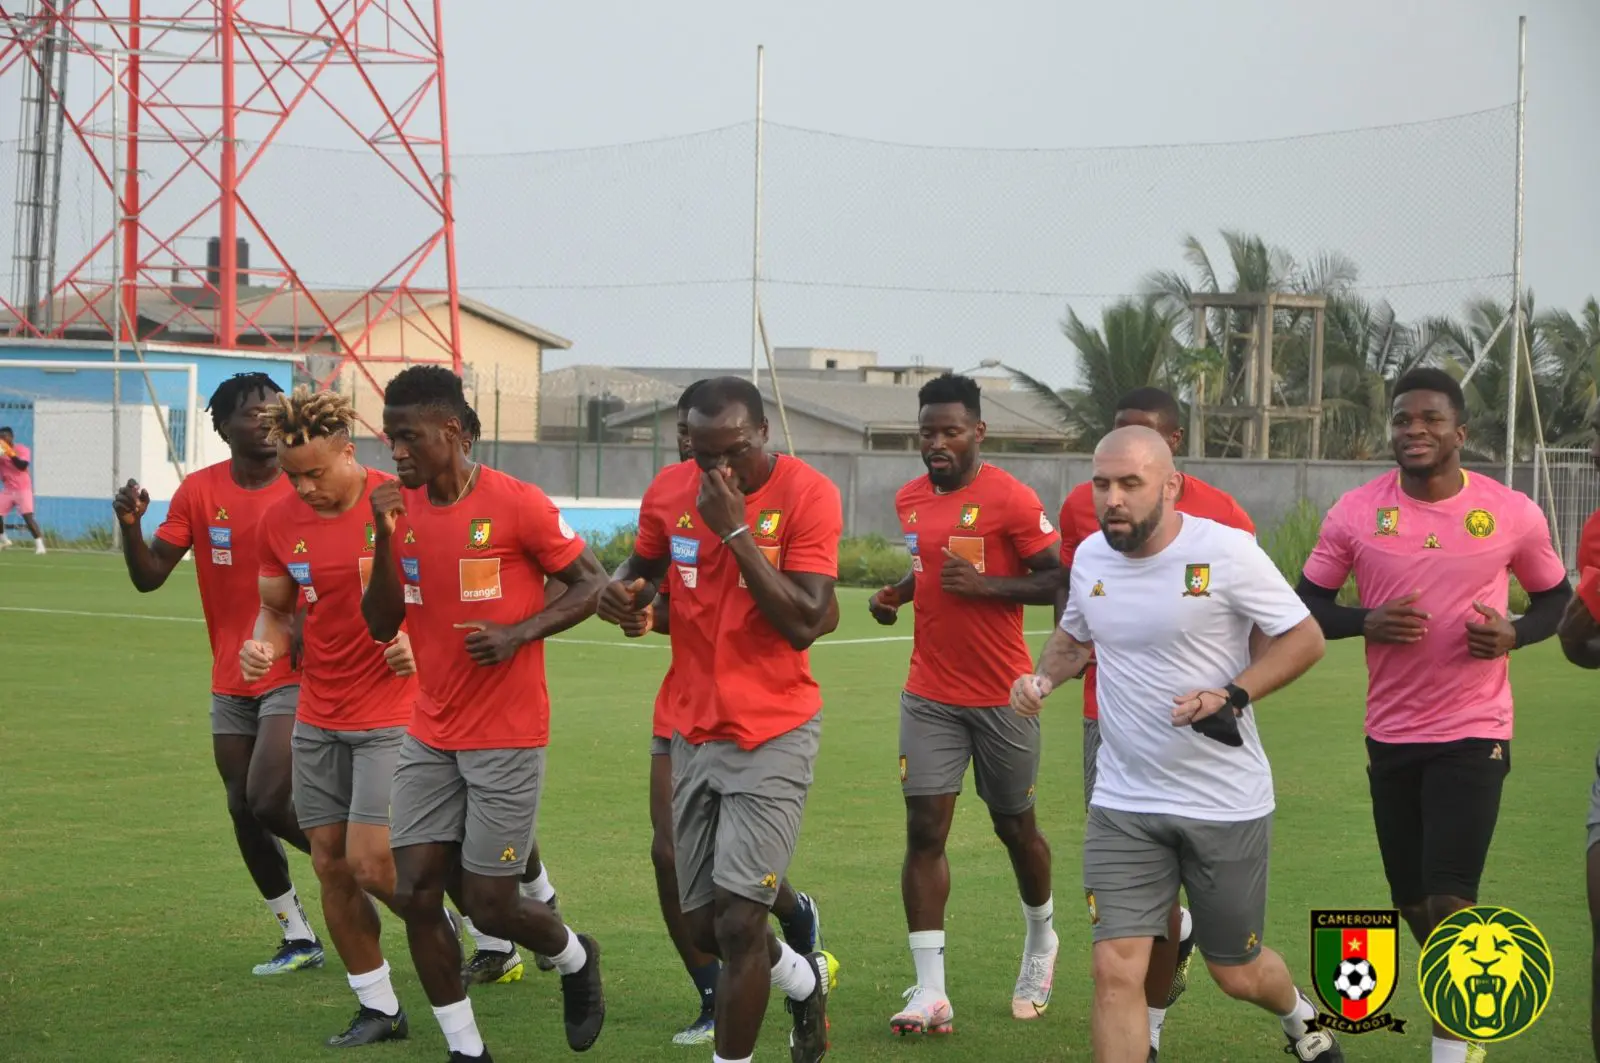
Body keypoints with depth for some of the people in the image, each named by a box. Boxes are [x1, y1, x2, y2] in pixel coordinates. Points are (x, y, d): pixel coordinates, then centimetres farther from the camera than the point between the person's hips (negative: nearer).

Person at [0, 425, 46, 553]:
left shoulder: (22, 449, -7)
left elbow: (22, 466, -23)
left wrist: (10, 453, -29)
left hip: (23, 489, -5)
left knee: (28, 517, -17)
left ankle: (39, 544, -15)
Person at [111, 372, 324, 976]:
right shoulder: (199, 492, 0)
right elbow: (148, 577, -1)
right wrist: (130, 524, -19)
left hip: (294, 675, -5)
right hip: (231, 681, 5)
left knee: (267, 801, -16)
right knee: (242, 810, 8)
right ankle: (298, 938, 21)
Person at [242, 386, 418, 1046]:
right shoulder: (281, 521, 2)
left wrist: (423, 644, -19)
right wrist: (264, 645, -6)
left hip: (391, 716, -6)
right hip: (318, 717, 6)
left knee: (370, 863, -12)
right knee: (330, 865, 6)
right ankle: (378, 1011, 19)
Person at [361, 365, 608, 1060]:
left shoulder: (517, 505, -13)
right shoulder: (402, 509, 4)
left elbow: (591, 583, -5)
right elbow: (381, 625, 5)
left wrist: (519, 633, -18)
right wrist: (384, 539, -9)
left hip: (506, 739, -5)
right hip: (430, 735, 6)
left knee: (490, 905, -2)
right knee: (414, 893, -2)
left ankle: (574, 957, 31)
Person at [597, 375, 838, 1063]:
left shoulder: (806, 495, -14)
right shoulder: (669, 492, 1)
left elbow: (805, 625, -20)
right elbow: (646, 562, 20)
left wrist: (738, 530, -24)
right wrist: (624, 589, -4)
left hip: (772, 736, -5)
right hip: (694, 730, 6)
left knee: (738, 922, -11)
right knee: (704, 924, 10)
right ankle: (807, 980, 40)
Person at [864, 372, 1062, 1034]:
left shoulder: (1010, 499, -12)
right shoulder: (910, 500, 8)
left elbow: (1061, 577, -11)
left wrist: (986, 584, -21)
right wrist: (894, 596, 5)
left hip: (1002, 697, -4)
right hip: (930, 698, 4)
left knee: (1014, 826, 12)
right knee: (924, 830, -7)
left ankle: (1041, 940, 41)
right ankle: (930, 993, -8)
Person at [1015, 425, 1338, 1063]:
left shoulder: (1227, 551, -14)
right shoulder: (1090, 557, 1)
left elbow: (1304, 639, -8)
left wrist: (1231, 697, -22)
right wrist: (1043, 676, -1)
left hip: (1226, 803, -3)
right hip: (1123, 804, 3)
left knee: (1236, 974, 13)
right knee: (1116, 971, -11)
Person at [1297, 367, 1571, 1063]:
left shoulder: (1513, 514, -6)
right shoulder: (1355, 512, -4)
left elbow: (1557, 596, 8)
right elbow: (1307, 605, 5)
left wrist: (1514, 634, -12)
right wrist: (1366, 622, -15)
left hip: (1474, 733, -3)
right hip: (1391, 735, 3)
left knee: (1449, 900, -12)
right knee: (1413, 902, 12)